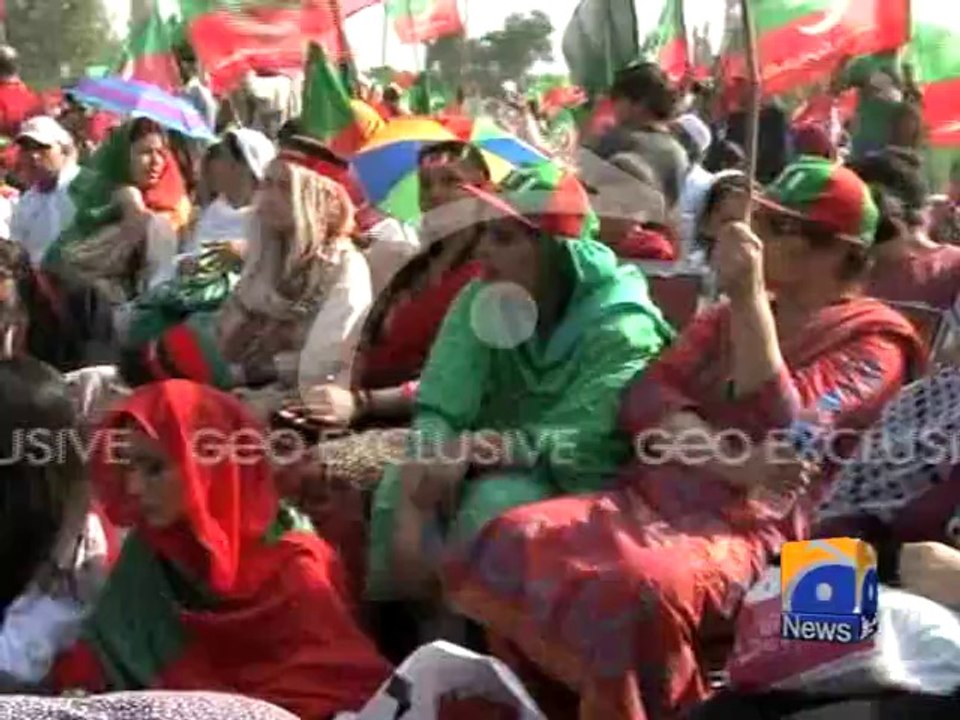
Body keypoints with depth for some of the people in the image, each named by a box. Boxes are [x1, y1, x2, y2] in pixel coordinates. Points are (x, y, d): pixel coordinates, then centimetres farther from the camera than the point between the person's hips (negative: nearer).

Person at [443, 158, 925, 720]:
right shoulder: (731, 316, 23)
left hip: (750, 528, -6)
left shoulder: (872, 341, 5)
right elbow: (645, 398, 8)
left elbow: (782, 436, -13)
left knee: (639, 589, -37)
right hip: (656, 495, 6)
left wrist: (749, 297, -15)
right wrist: (728, 462, -11)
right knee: (514, 542, -21)